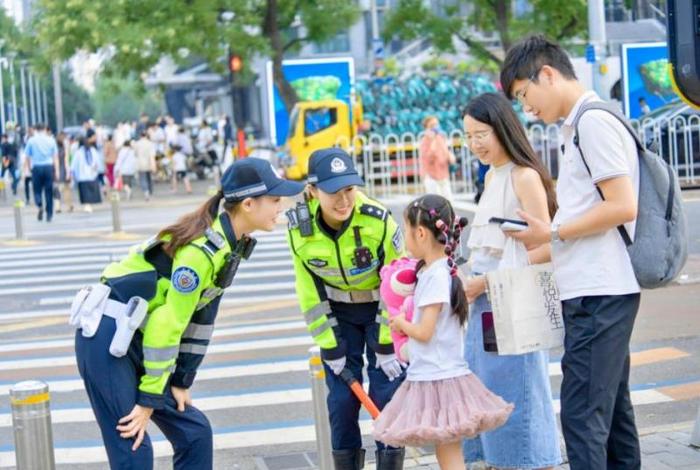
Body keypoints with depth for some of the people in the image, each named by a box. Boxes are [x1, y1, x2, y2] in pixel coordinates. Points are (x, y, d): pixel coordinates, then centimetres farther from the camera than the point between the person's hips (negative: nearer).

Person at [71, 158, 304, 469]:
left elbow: (202, 316, 10)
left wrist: (181, 380, 10)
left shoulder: (232, 244, 4)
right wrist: (149, 399, -16)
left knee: (194, 433, 9)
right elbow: (167, 326, -22)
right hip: (107, 336, -9)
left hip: (138, 340, 9)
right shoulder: (201, 248, -23)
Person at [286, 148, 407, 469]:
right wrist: (329, 345, -7)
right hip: (338, 313, 2)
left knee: (387, 393, -6)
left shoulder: (378, 221, -28)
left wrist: (387, 344, -15)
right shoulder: (300, 229, -20)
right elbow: (309, 291, -8)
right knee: (341, 398, 1)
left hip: (381, 309, -2)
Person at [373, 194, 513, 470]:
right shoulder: (441, 270, 11)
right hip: (439, 375, 10)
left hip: (438, 378, -10)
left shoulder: (435, 276, -17)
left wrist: (401, 323, -2)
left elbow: (424, 332, -19)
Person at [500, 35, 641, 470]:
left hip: (598, 292, -10)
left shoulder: (593, 121, -12)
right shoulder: (583, 125, 18)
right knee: (612, 410, 14)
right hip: (598, 290, 10)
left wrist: (552, 234, -10)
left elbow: (623, 206, -18)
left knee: (582, 415, -11)